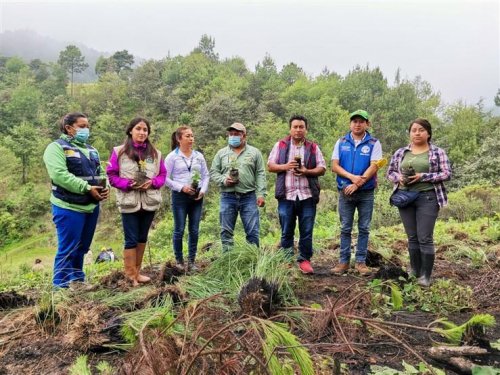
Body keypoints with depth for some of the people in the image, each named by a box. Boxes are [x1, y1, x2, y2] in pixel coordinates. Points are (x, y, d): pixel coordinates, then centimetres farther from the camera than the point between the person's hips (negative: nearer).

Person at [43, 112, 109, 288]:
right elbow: (59, 175, -21)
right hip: (69, 208, -7)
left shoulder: (91, 150, 18)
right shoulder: (56, 147, -7)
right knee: (67, 249, -2)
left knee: (82, 247, 17)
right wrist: (87, 188, -23)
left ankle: (78, 280, 32)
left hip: (91, 207, 8)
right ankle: (61, 286, 9)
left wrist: (105, 187, -5)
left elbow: (100, 172, 18)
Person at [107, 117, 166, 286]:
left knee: (142, 238, 14)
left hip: (150, 202, 4)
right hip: (129, 202, -4)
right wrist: (128, 184, -17)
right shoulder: (119, 152, -5)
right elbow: (112, 176, -3)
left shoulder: (155, 153, 4)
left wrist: (152, 182, -11)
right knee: (131, 240, 1)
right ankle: (131, 276, 10)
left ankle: (136, 271, 27)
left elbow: (162, 175, 9)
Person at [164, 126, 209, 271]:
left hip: (197, 197, 4)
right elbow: (166, 178, -5)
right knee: (179, 230, 3)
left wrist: (203, 190, -4)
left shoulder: (199, 156, 8)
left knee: (194, 230, 7)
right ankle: (179, 260, 18)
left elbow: (206, 175, 11)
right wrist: (181, 187, -15)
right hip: (179, 196, -3)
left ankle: (191, 261, 18)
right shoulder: (172, 157, -3)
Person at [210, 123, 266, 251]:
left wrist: (261, 194, -6)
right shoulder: (221, 153, 11)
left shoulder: (254, 152, 8)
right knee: (226, 231, 6)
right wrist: (224, 180, -10)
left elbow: (260, 174, 3)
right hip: (227, 197, 1)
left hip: (249, 197, -1)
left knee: (252, 231, 0)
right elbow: (213, 172, 10)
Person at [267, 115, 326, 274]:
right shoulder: (280, 145, 11)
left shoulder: (313, 147, 12)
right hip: (286, 195, 0)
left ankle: (304, 260, 14)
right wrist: (285, 166, -10)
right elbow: (270, 166, 8)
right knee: (286, 231, 5)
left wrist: (306, 171, -10)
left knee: (306, 231, 3)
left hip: (307, 195, 1)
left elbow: (322, 169, 8)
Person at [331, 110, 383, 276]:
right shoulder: (341, 142, 6)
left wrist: (357, 184, -18)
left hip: (366, 193, -1)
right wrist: (352, 177, -16)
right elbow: (334, 166, -1)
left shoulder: (374, 143, 1)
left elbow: (374, 167, -10)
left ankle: (361, 262, 15)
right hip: (345, 192, 1)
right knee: (345, 228, 7)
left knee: (364, 229, 6)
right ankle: (344, 261, 14)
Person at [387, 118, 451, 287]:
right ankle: (414, 271, 22)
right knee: (412, 237, 10)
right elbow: (390, 172, 15)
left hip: (427, 198, -3)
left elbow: (447, 173, -4)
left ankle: (425, 275, 7)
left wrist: (423, 176, -15)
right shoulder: (400, 152, 12)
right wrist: (399, 177, -8)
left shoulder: (438, 152, 2)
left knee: (425, 238, -5)